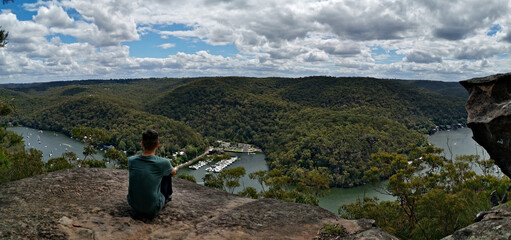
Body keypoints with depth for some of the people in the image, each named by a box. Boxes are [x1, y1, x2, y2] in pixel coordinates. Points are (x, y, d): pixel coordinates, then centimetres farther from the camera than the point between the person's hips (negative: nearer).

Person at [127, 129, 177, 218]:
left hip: (133, 205, 3)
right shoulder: (163, 163, -19)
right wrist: (175, 169, 31)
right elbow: (173, 172, 5)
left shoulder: (131, 160, -10)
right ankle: (168, 196, 37)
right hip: (153, 210, -3)